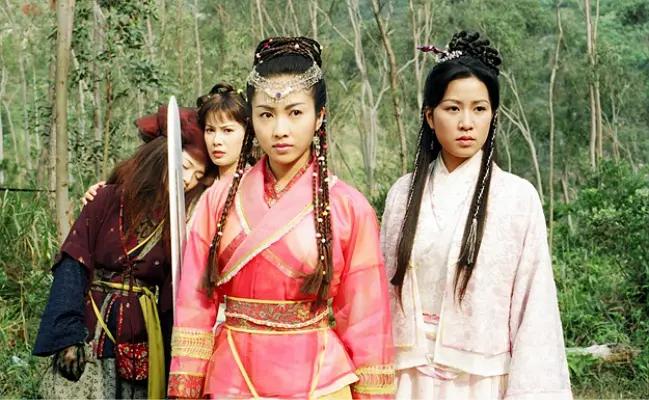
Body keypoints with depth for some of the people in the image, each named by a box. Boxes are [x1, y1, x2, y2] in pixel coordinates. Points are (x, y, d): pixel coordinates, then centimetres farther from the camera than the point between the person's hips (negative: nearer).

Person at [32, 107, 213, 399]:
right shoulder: (109, 200, -3)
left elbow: (170, 296, 5)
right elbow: (72, 267, -7)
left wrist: (167, 358, 3)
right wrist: (67, 335, -15)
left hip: (140, 345, 2)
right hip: (91, 334, -2)